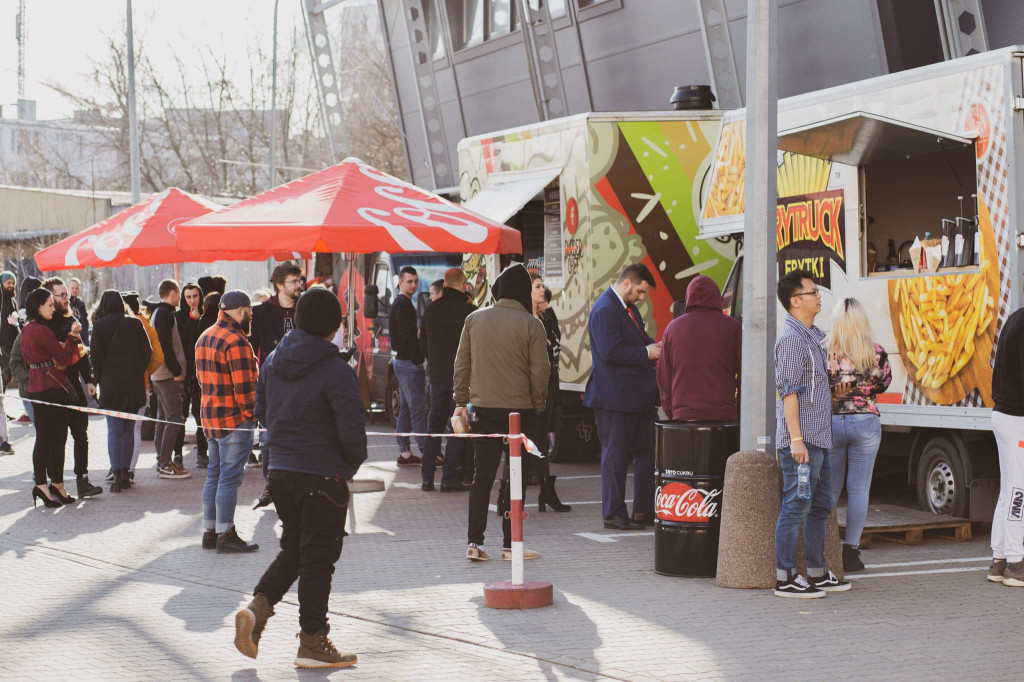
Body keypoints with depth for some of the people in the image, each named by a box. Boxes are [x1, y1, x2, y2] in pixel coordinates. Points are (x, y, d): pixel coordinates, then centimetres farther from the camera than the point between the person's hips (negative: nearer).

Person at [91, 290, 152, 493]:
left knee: (114, 430, -1)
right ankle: (125, 472, 11)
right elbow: (147, 353, 3)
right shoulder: (135, 324, 4)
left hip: (111, 384, -2)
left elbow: (96, 355, -6)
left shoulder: (99, 326, -3)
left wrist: (99, 378, 5)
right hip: (134, 384, 3)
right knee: (128, 429, 10)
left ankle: (117, 475, -10)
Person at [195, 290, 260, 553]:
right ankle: (226, 535, -3)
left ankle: (209, 531, 19)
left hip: (210, 415, 9)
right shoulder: (236, 341, -17)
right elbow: (243, 384, -20)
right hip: (235, 418, -9)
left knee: (214, 474, 15)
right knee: (229, 477, -5)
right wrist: (250, 411, -9)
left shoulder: (204, 338, 13)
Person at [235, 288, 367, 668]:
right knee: (318, 557, 3)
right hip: (322, 476, -6)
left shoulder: (274, 362, 5)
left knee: (293, 548, 20)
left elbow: (261, 409, 16)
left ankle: (258, 606, 0)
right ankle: (312, 644, 10)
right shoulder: (336, 371, -17)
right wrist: (352, 465, 0)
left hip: (278, 470, 6)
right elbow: (352, 429, -18)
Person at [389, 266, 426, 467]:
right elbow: (407, 337, -21)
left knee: (405, 409, 12)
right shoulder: (403, 305, -14)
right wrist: (419, 359, -17)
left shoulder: (399, 304, 19)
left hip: (402, 361, 11)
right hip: (410, 363, -11)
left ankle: (404, 452, 15)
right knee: (418, 410, -10)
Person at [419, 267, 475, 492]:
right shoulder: (468, 310, -11)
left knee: (435, 425, 12)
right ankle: (449, 479, -5)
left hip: (437, 375, 5)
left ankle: (427, 477, 10)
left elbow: (423, 343, 14)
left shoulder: (431, 309, 6)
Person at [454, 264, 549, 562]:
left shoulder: (474, 319, 3)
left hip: (483, 409, 4)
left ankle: (475, 542, 6)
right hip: (519, 410, -3)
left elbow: (462, 363, 7)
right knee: (516, 477, 5)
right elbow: (540, 370, -7)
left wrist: (461, 401, 15)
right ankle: (511, 545, 7)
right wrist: (538, 404, 6)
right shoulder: (531, 324, -9)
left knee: (483, 475, 10)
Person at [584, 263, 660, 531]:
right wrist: (646, 352, -18)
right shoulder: (605, 309, -16)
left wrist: (652, 346, 5)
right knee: (615, 456, 0)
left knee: (646, 452, 12)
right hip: (615, 398, -10)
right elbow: (610, 353, -24)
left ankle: (644, 510, 20)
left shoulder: (628, 307, 15)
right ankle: (613, 514, 7)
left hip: (640, 395, 10)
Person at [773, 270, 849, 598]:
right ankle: (785, 579, -2)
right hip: (801, 440, -10)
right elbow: (789, 391, -19)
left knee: (820, 506, 14)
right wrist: (797, 439, -23)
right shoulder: (791, 338, -14)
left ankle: (817, 573, 22)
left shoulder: (811, 336, 17)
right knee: (795, 508, -6)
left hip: (818, 438, 10)